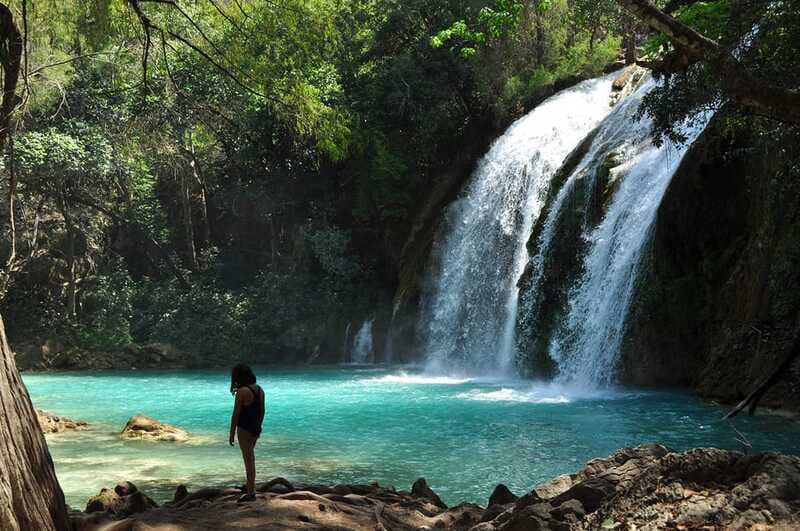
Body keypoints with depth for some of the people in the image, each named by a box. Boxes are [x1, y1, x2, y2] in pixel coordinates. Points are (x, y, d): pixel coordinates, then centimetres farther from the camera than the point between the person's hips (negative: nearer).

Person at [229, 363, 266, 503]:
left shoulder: (242, 392, -19)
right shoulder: (259, 389, 4)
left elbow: (236, 414, -16)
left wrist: (232, 434, -10)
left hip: (244, 429, -8)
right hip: (256, 428, 8)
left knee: (249, 460, -1)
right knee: (250, 457, 22)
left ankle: (251, 493, 4)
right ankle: (251, 488, 36)